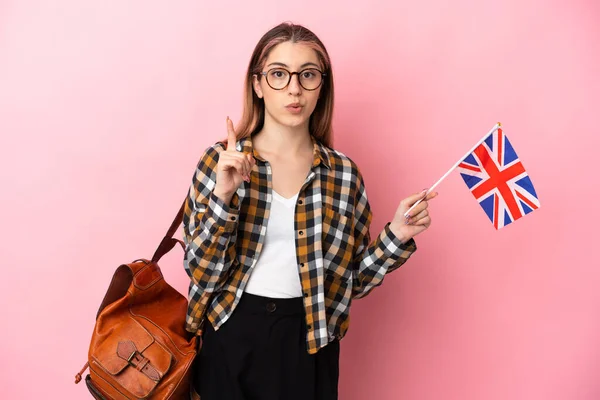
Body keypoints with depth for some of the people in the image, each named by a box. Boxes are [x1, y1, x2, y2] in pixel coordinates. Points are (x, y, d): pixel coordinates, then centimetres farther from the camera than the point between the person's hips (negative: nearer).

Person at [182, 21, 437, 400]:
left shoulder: (344, 173, -3)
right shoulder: (220, 160, -7)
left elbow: (352, 280, 2)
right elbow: (201, 270, -10)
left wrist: (396, 236, -12)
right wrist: (223, 195, -23)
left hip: (308, 341, 2)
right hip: (231, 336, -1)